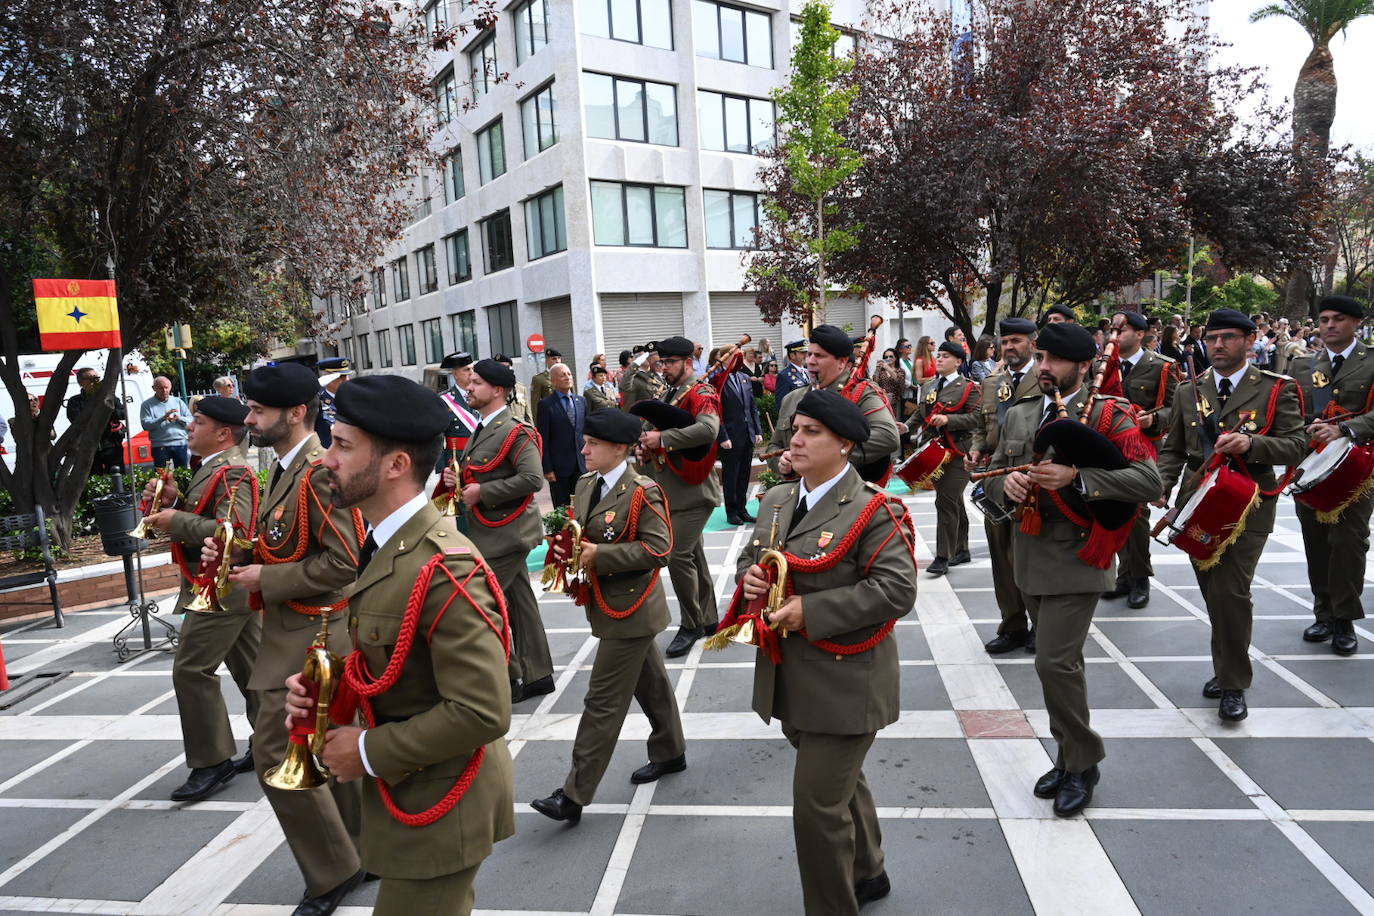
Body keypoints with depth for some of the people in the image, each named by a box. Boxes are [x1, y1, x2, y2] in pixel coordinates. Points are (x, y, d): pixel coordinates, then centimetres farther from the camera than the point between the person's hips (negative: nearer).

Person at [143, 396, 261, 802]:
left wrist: (176, 521, -21)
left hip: (221, 589, -10)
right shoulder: (214, 468, 16)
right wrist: (174, 501, 4)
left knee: (192, 670, -7)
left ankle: (211, 762, 2)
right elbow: (202, 519, 20)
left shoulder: (231, 472, -17)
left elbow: (232, 531, -29)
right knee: (250, 668, 15)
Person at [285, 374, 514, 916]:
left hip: (436, 806, -9)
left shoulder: (444, 570, -29)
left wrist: (369, 750, -20)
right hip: (411, 790, 9)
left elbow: (482, 713, -30)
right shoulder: (385, 546, 3)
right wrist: (329, 687, -3)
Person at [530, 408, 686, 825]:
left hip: (629, 609, -8)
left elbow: (659, 549, -23)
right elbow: (582, 535, 16)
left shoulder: (642, 492, -18)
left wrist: (599, 555, -25)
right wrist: (567, 546, -7)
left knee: (604, 701, -3)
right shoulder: (586, 485, 6)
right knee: (649, 681, 23)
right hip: (607, 603, 8)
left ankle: (574, 795, 4)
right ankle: (670, 751, 41)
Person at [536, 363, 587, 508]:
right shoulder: (546, 404, -6)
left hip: (581, 464, 4)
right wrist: (547, 469, -11)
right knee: (562, 509, 3)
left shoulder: (581, 400, 10)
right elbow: (543, 440, -7)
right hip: (559, 466, -4)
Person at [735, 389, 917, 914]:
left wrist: (811, 611, -27)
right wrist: (749, 577, -9)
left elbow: (896, 589, -25)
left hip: (845, 683, -8)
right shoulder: (776, 500, 6)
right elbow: (750, 557, 16)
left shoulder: (872, 510, -17)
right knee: (839, 781, 26)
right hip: (793, 678, 8)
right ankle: (867, 872, 50)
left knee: (818, 803, -2)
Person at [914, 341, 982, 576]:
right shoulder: (927, 386, 15)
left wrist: (948, 419, -25)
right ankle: (961, 550, 27)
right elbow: (920, 415, 21)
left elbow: (975, 418, -14)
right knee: (954, 502, 16)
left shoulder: (969, 387, -4)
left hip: (957, 453, -7)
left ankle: (943, 557, -8)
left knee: (945, 502, -13)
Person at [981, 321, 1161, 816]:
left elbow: (1148, 481, -16)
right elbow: (994, 475, 13)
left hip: (1075, 559, -6)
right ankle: (1070, 758, 31)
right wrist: (1006, 483, -10)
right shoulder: (1018, 415, 10)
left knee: (1055, 661, -11)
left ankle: (1081, 763, 11)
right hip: (1031, 557, 6)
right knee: (1060, 661, 17)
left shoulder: (1108, 416, -8)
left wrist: (1077, 477, -25)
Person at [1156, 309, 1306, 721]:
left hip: (1247, 508, -4)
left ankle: (1233, 685, 5)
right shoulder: (1188, 391, 10)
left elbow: (1296, 445, -6)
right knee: (1214, 594, 12)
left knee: (1230, 591, -11)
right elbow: (1173, 449, 11)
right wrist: (1162, 487, -7)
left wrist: (1251, 443, -25)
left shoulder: (1277, 389, -1)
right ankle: (1227, 669, 29)